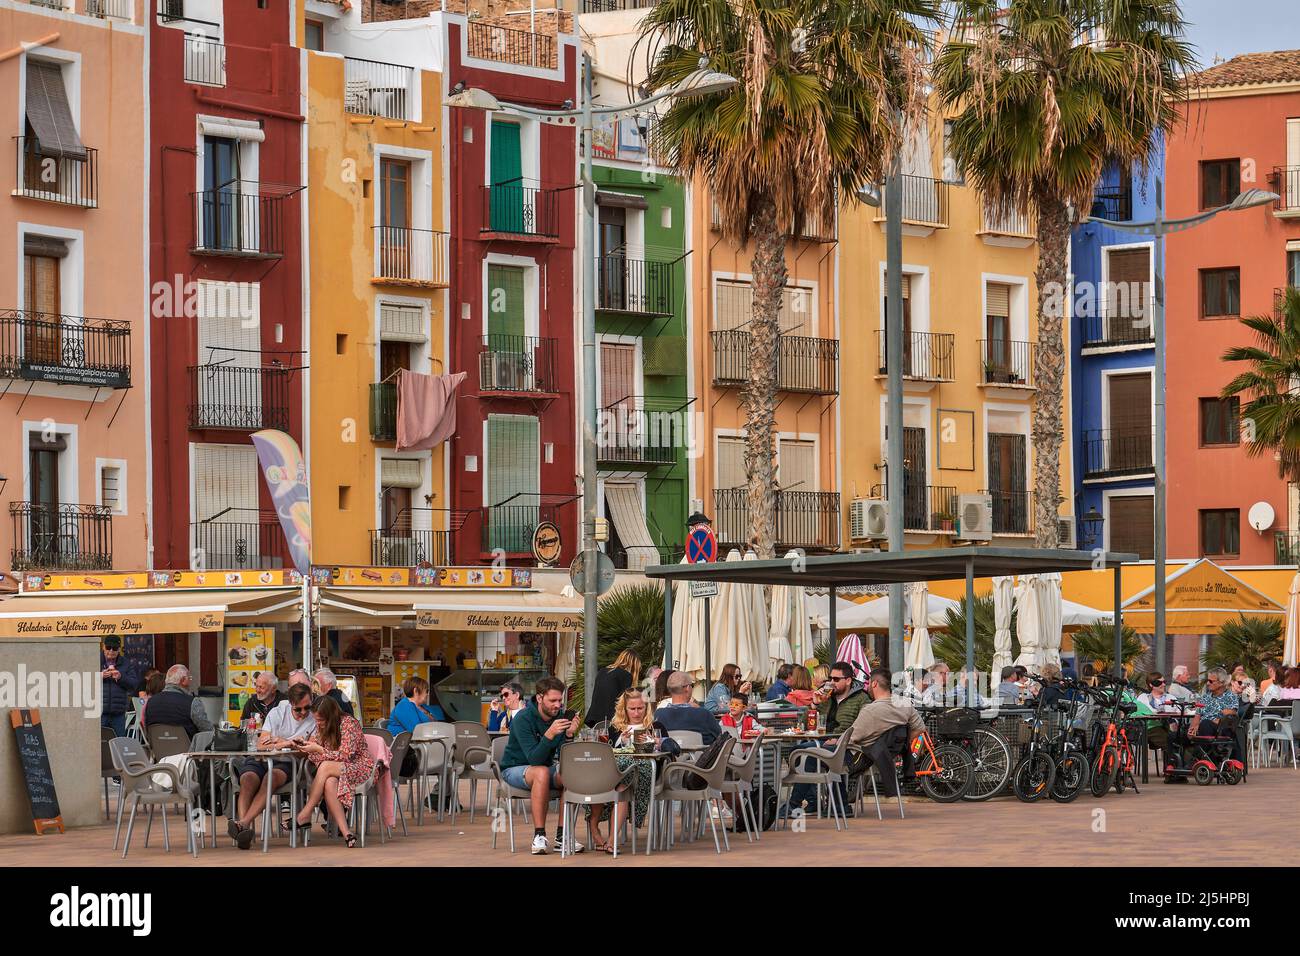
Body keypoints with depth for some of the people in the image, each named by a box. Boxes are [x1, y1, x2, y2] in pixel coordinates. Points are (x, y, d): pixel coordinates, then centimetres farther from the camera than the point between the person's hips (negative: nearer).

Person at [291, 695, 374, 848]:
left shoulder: (349, 724, -14)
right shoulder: (321, 726, 8)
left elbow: (345, 756, -19)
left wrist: (318, 749, -22)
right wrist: (302, 747, -11)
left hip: (360, 768, -5)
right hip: (337, 770, 6)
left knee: (325, 767, -33)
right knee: (329, 783, -33)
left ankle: (305, 816, -26)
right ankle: (345, 832, -41)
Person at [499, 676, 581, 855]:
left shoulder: (560, 718, -6)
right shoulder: (523, 718, -20)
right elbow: (534, 759, -29)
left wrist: (569, 735, -25)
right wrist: (549, 734, -42)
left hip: (545, 768, 5)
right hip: (514, 769, -5)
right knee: (542, 772, -37)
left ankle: (562, 836, -18)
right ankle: (539, 835, -31)